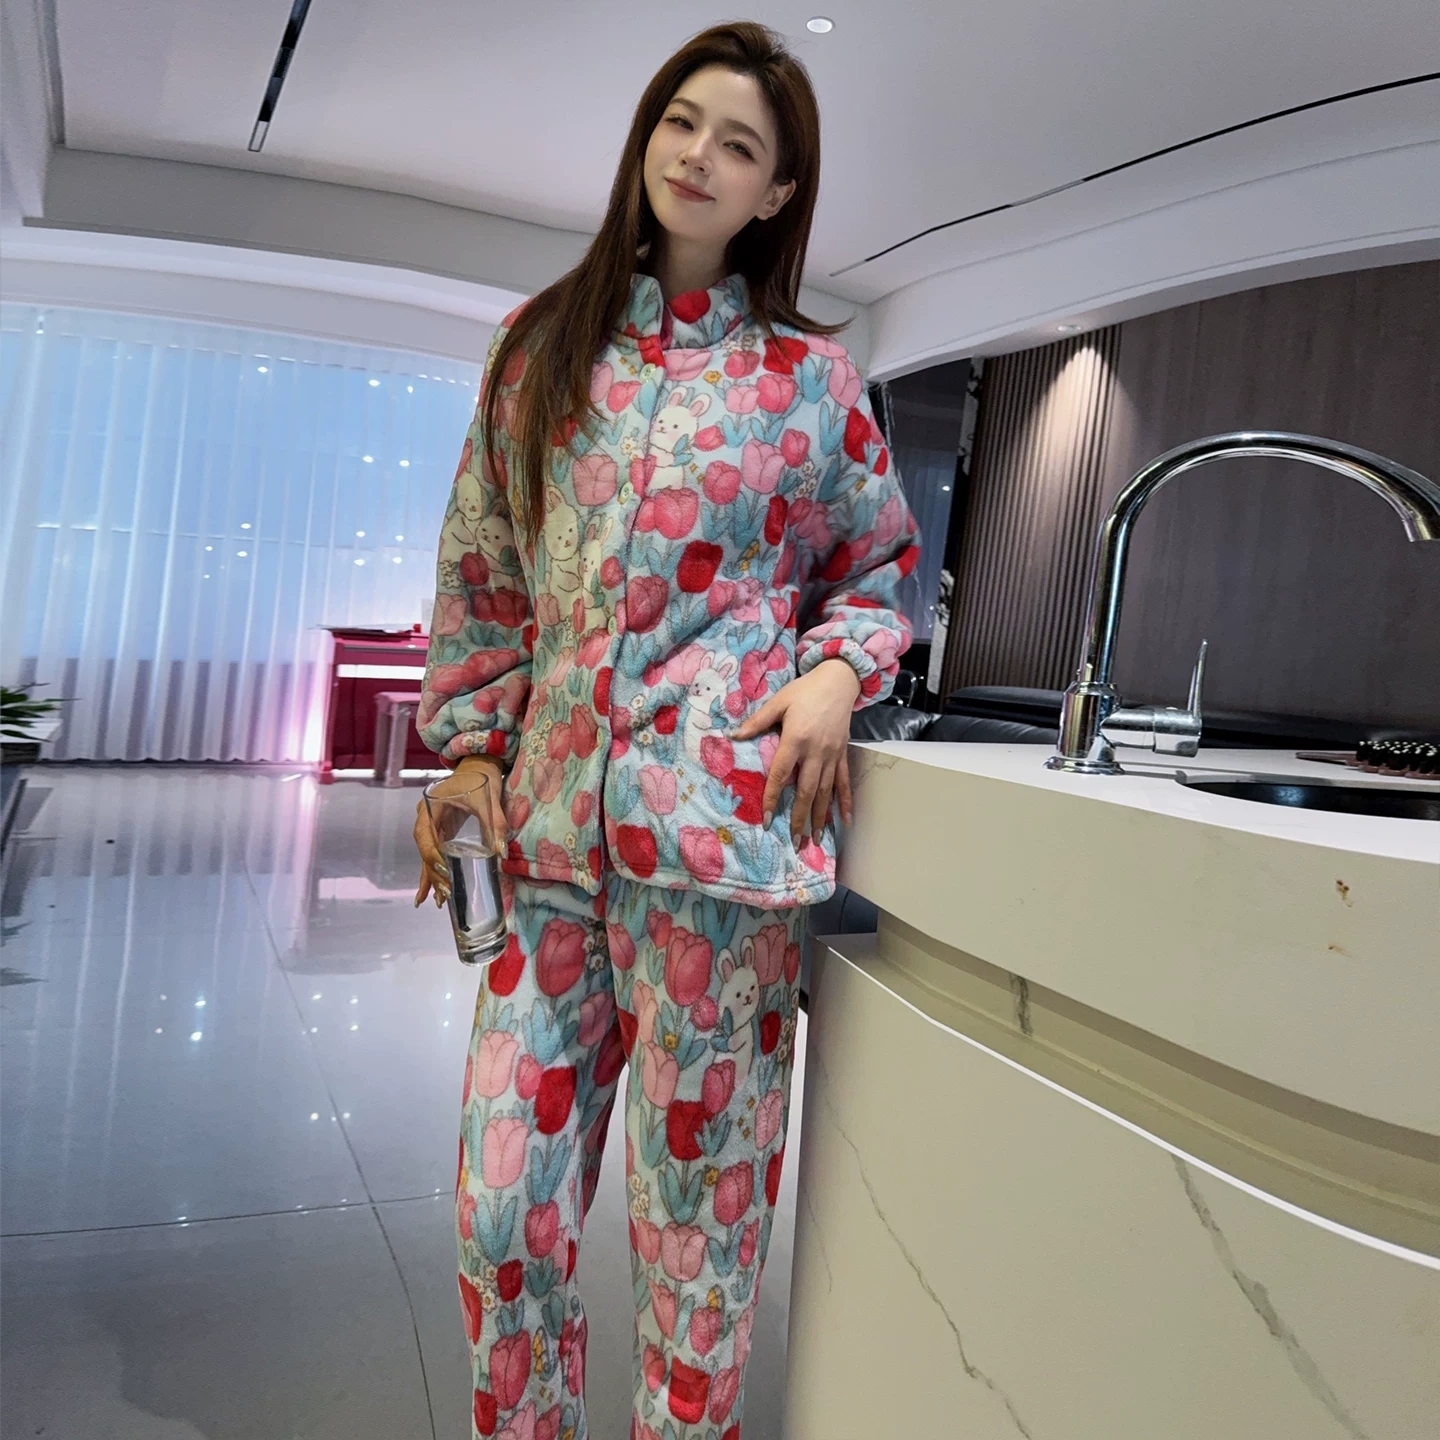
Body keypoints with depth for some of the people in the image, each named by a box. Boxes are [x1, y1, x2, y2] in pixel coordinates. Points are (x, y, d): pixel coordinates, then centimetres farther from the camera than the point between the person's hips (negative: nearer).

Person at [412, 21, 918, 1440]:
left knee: (698, 1204, 7)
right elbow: (481, 570, 16)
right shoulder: (539, 342, 13)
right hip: (552, 819, 3)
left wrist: (837, 671, -5)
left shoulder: (810, 377, 6)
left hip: (724, 808, -2)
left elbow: (879, 563, 15)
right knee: (504, 1202, 7)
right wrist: (473, 748, 11)